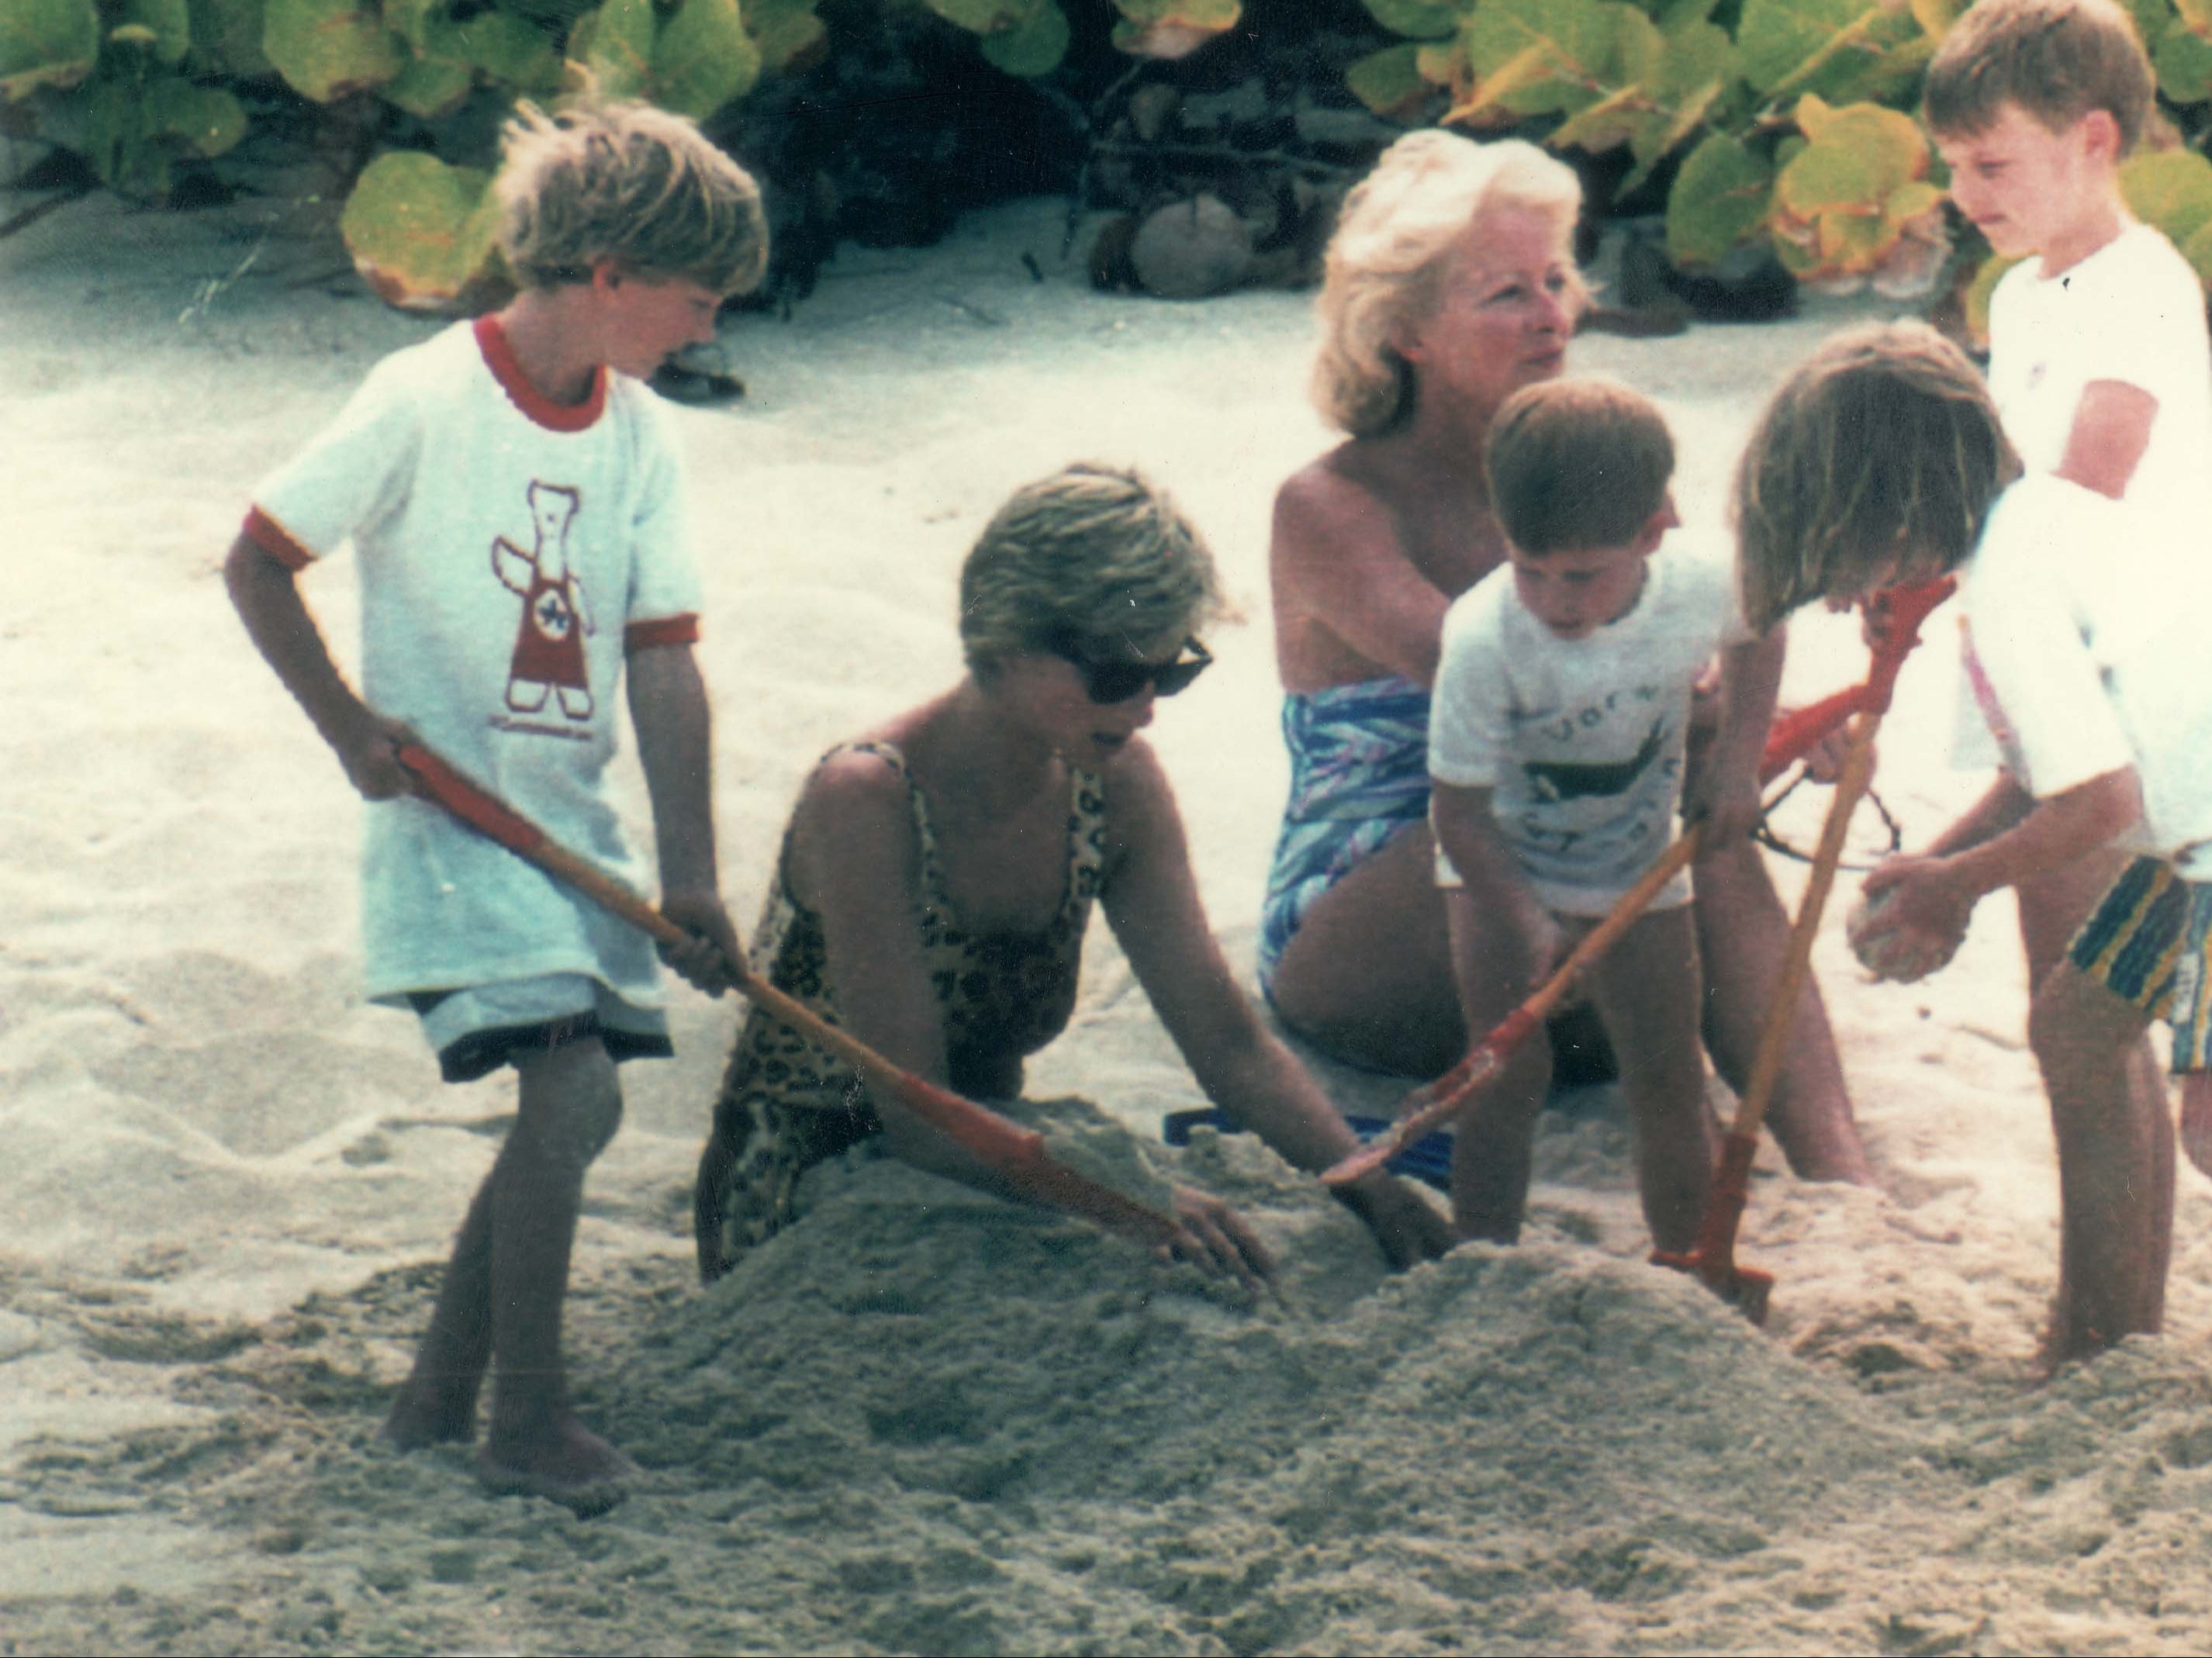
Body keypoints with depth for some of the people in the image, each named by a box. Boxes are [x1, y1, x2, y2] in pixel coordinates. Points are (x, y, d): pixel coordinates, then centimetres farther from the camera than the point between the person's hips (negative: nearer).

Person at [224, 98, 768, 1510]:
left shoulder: (644, 440, 5)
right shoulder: (426, 402, -13)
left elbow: (662, 659, 1)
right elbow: (258, 563, -6)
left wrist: (689, 873, -7)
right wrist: (351, 725, -12)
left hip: (572, 816, 7)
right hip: (448, 817, -7)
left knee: (577, 1110, 5)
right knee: (572, 1087, -18)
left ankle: (440, 1393, 20)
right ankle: (530, 1422, -8)